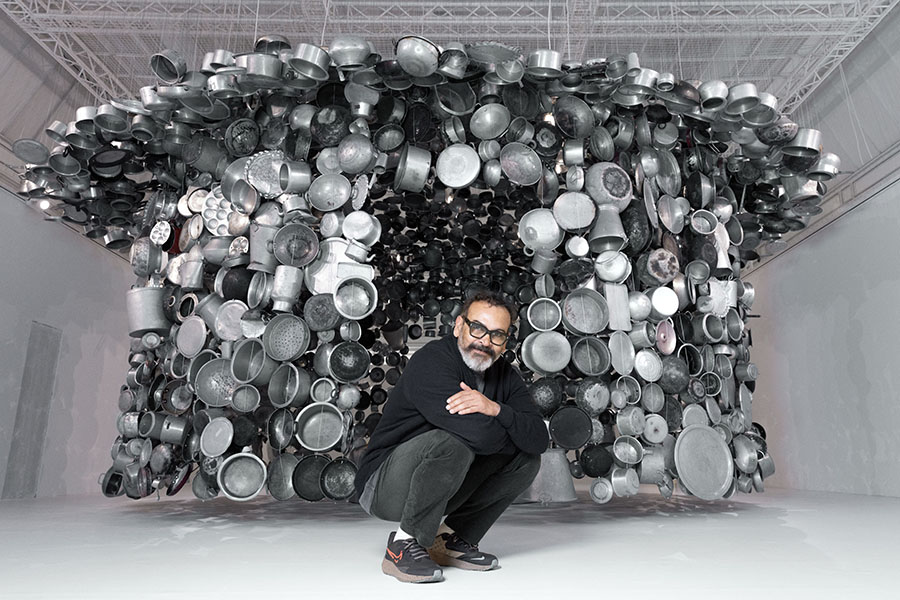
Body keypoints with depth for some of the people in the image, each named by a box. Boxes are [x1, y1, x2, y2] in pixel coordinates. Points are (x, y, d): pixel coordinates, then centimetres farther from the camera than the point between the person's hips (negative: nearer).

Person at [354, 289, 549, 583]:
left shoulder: (505, 375, 1)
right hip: (384, 487, -7)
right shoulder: (431, 361, -23)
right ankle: (404, 546, -13)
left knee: (526, 457, -4)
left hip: (442, 486, 7)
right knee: (451, 444, -34)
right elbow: (479, 434, -34)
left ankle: (452, 540, 5)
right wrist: (513, 434, -12)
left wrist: (496, 409, -27)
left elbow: (540, 439, -10)